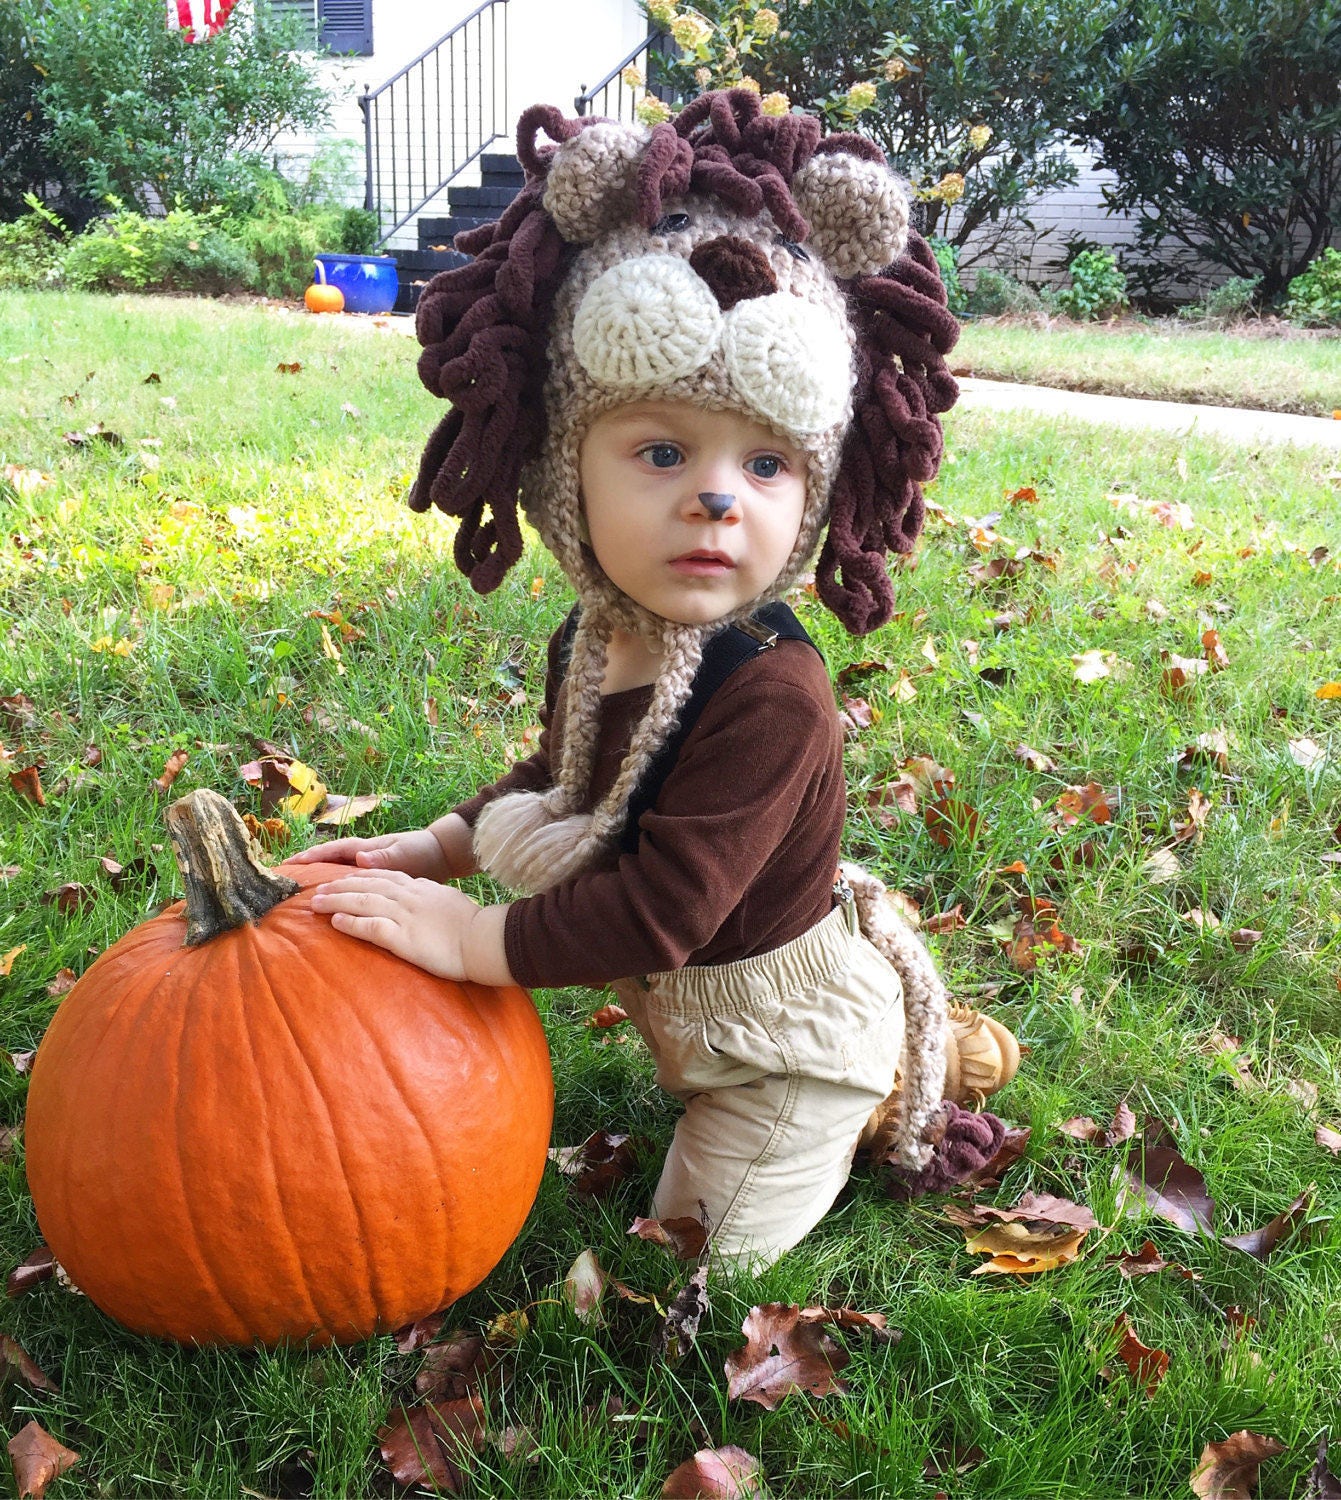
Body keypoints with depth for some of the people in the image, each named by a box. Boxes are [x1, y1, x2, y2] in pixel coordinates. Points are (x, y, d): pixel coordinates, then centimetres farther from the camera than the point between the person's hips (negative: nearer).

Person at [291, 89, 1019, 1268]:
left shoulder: (772, 696, -37)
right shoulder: (595, 639, -12)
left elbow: (659, 909, -37)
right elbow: (565, 780, 9)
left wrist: (469, 937, -30)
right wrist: (444, 846, -2)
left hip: (789, 1030, -8)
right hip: (695, 1010, 8)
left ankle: (914, 1074, 18)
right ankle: (904, 1044, 34)